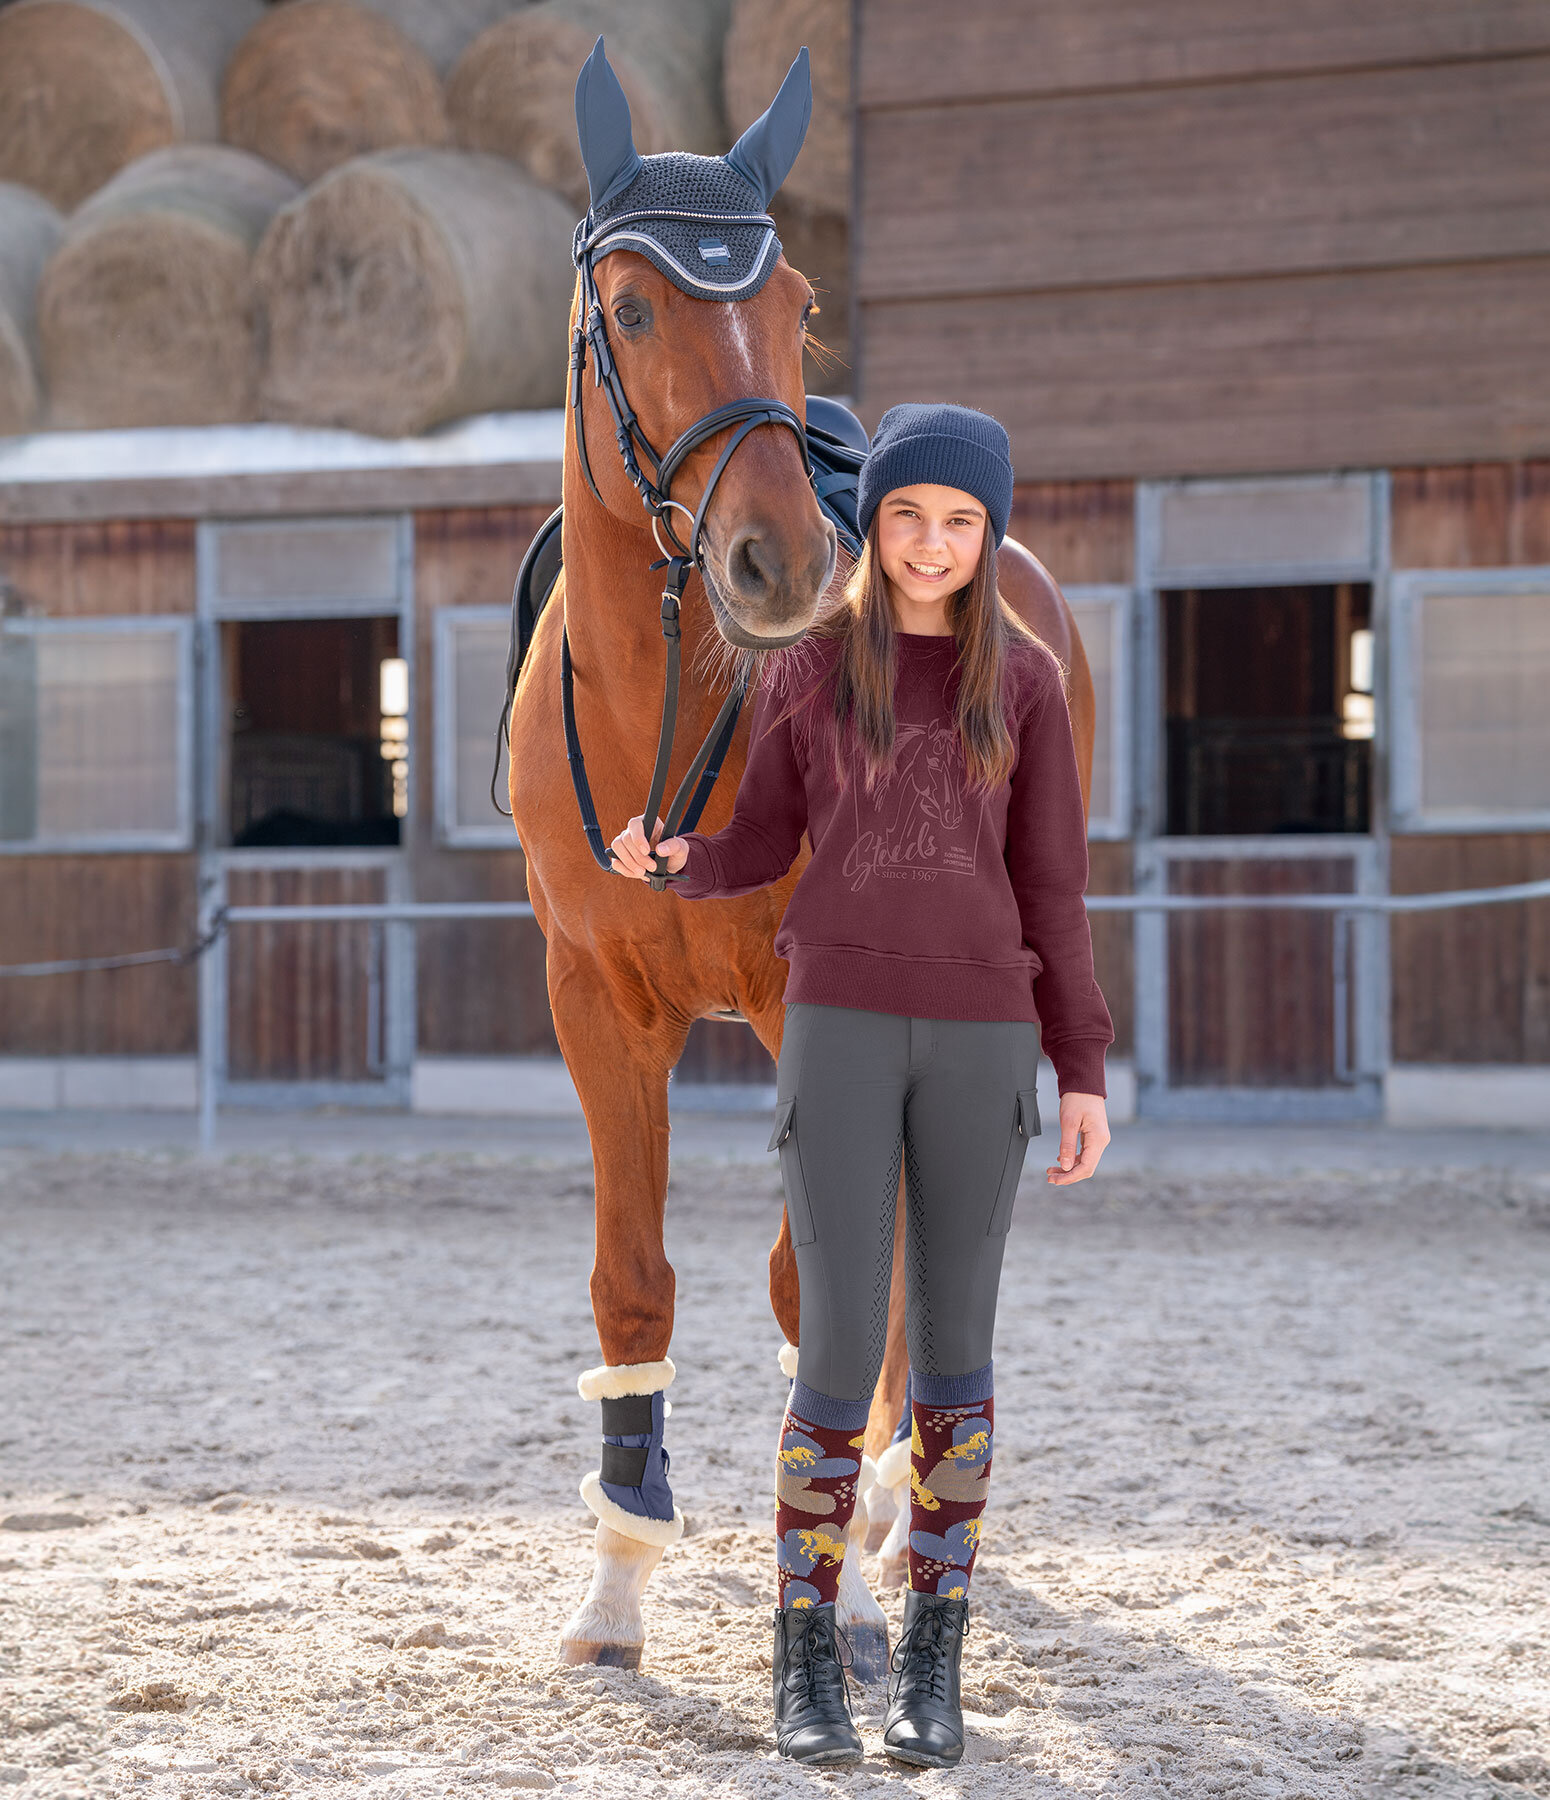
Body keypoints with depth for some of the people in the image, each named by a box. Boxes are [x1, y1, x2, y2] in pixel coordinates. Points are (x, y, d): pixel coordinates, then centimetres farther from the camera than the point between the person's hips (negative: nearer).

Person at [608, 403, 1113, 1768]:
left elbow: (1052, 883, 5)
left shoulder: (1024, 680, 4)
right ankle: (806, 1655, 7)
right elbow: (763, 847, 10)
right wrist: (673, 862, -13)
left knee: (954, 1346, 5)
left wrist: (1085, 1069, 1)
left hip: (982, 1039, 1)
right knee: (844, 1349, -7)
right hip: (840, 1029, -1)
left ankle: (933, 1664, 15)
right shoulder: (810, 669, 4)